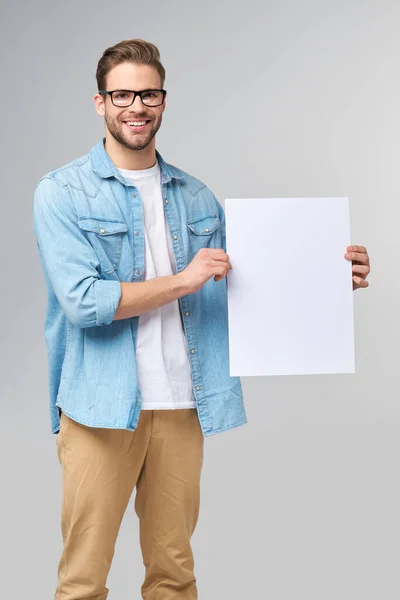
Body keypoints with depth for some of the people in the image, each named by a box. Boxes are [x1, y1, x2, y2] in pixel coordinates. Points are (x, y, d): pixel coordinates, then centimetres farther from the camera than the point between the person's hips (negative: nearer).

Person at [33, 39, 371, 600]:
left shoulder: (196, 197, 13)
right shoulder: (62, 193, -2)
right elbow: (81, 300, -13)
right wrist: (182, 280, -12)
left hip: (182, 406, 4)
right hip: (102, 407, -4)